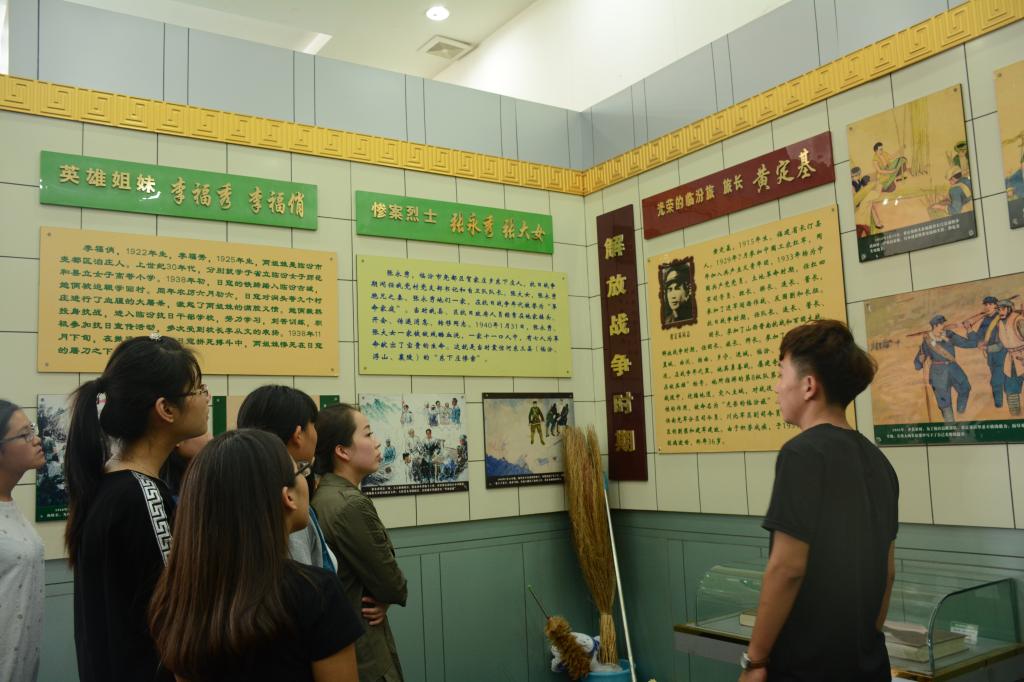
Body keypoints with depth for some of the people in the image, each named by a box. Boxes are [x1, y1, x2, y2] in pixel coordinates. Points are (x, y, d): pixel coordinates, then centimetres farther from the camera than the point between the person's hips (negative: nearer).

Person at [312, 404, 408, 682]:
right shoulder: (352, 504, -24)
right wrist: (389, 597, 2)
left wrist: (382, 597, -8)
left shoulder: (322, 496, 3)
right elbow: (393, 585, -18)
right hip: (361, 653, -9)